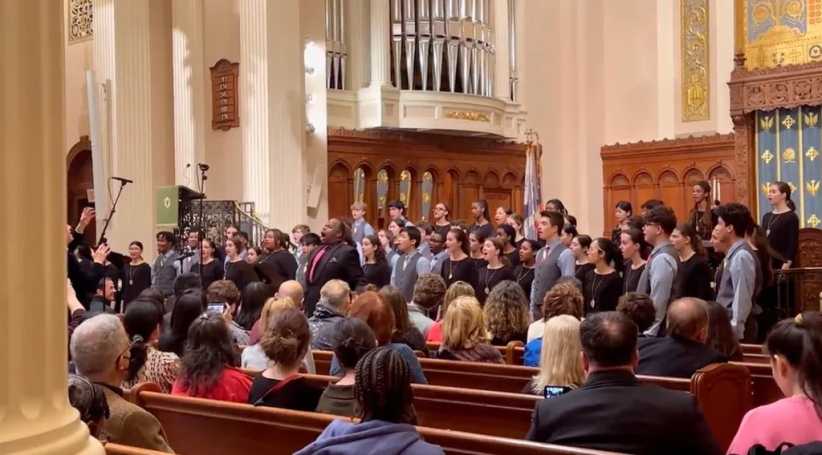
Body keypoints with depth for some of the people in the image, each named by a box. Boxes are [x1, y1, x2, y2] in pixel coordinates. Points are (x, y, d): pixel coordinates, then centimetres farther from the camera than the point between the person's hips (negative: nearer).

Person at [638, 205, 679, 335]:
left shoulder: (662, 258, -18)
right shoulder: (659, 255, 11)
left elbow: (658, 302, -21)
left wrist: (648, 333, -19)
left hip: (655, 333, -9)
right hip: (650, 329, 9)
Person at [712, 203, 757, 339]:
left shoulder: (741, 257, -17)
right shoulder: (732, 255, 11)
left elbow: (742, 299, -21)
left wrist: (734, 330, -22)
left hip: (732, 330, -9)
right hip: (725, 324, 9)